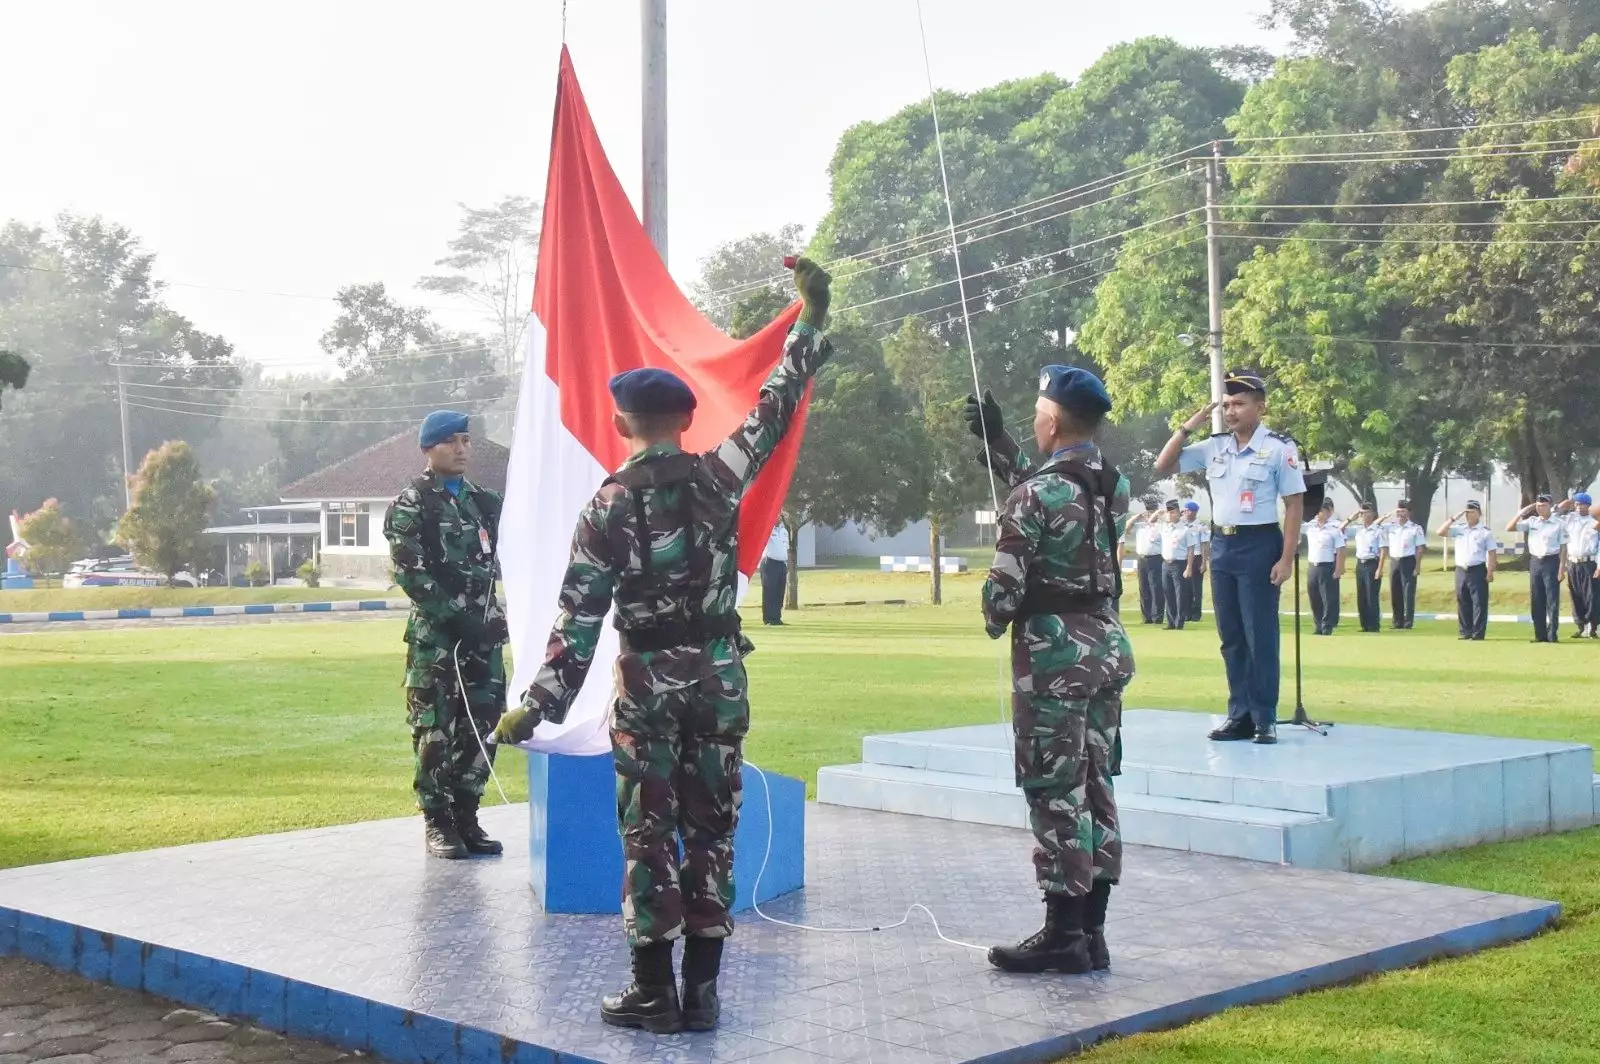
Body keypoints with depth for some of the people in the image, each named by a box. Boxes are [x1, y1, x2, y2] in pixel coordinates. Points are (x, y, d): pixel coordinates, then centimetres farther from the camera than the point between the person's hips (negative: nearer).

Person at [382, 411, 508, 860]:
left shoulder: (484, 502, 15)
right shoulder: (410, 506, -2)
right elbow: (410, 573, -10)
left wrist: (492, 616, 4)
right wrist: (456, 617, -15)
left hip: (482, 633, 5)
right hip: (434, 636, -5)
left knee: (482, 726, 4)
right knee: (434, 729, -3)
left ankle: (465, 814, 14)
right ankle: (437, 820, 6)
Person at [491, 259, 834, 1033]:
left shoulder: (609, 507, -6)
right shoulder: (717, 478, -2)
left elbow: (579, 618, -9)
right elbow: (775, 409, 8)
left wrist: (537, 705, -6)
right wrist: (811, 319, 17)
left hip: (648, 681, -2)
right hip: (719, 676, 2)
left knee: (649, 835, 4)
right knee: (711, 830, 7)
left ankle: (654, 991, 6)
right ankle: (702, 989, 10)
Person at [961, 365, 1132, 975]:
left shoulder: (1036, 494, -16)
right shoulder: (1115, 487, 8)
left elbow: (1004, 583, -15)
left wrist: (994, 622, 7)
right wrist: (997, 443, 29)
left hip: (1053, 650, -8)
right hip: (1106, 644, 8)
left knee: (1056, 794, -2)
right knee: (1095, 789, 11)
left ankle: (1063, 934, 2)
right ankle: (1091, 930, 16)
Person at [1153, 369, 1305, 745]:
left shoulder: (1278, 448, -7)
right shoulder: (1214, 447, 7)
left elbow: (1293, 505, -7)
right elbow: (1163, 467, 11)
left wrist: (1286, 559, -13)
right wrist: (1189, 426, 0)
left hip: (1259, 545, -6)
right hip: (1222, 544, 6)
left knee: (1260, 636, -2)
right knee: (1231, 637, 9)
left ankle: (1265, 719, 5)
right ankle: (1239, 716, 15)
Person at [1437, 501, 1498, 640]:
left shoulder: (1486, 531, -2)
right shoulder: (1458, 529, 11)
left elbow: (1492, 553, -4)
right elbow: (1440, 532, 2)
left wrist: (1490, 572, -11)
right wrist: (1454, 518, -2)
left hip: (1477, 571, -5)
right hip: (1460, 571, 5)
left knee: (1479, 603, -4)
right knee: (1462, 603, 8)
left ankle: (1478, 634, -1)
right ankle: (1465, 632, 15)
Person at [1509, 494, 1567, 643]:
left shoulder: (1559, 524, -3)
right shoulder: (1531, 521, 7)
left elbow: (1563, 547, -3)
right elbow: (1509, 528, 2)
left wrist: (1561, 568, -9)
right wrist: (1522, 512, -4)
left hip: (1551, 562, -4)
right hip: (1535, 562, 4)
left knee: (1552, 600, -4)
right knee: (1537, 601, 6)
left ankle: (1553, 635, -2)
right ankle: (1540, 635, 11)